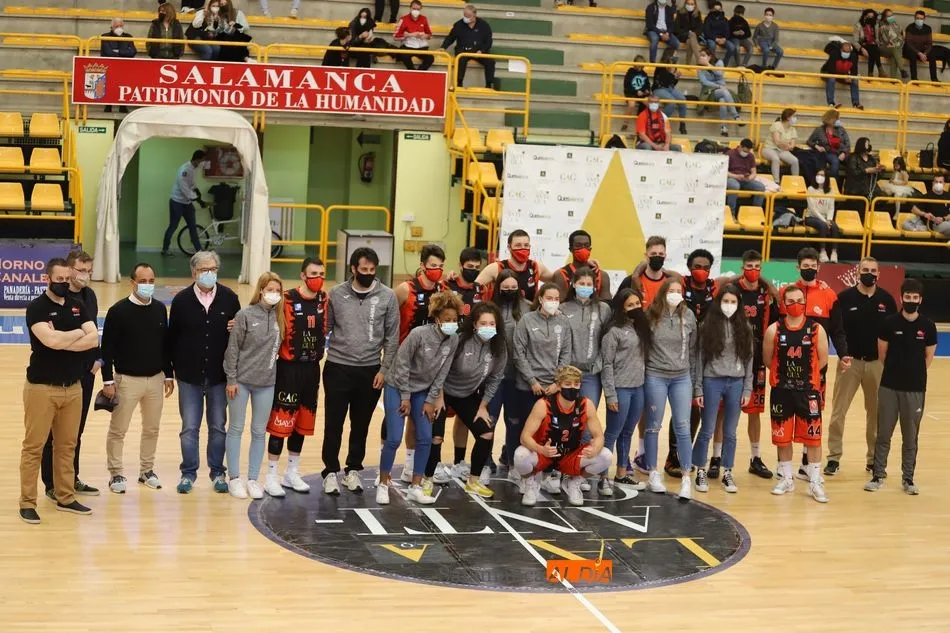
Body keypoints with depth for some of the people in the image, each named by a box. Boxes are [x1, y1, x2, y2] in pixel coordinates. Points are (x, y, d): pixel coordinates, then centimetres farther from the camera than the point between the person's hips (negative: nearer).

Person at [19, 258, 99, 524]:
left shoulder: (77, 306, 8)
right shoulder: (36, 307, -8)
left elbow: (93, 339, -5)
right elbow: (51, 340, -24)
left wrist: (62, 341, -16)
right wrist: (78, 333, -7)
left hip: (73, 387, 5)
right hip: (42, 388, -5)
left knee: (67, 445, 12)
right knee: (34, 447, 0)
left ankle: (66, 498, 21)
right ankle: (27, 503, 6)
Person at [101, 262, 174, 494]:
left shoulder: (160, 309, 4)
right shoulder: (118, 310, -11)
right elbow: (107, 348, -10)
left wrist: (169, 375, 10)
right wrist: (107, 380, -13)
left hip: (155, 379, 4)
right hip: (127, 379, -4)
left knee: (152, 428, 13)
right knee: (118, 430, 2)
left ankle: (147, 470, 26)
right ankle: (116, 474, 14)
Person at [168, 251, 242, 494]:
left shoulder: (229, 298, 0)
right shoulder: (181, 300, -2)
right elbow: (172, 336, 2)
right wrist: (175, 366, 1)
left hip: (220, 375, 1)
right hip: (189, 376, -1)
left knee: (218, 426, 10)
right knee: (189, 428, 5)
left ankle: (218, 472, 21)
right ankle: (188, 473, 17)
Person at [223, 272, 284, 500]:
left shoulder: (280, 317, 1)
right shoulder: (245, 315, -8)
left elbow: (279, 347, 9)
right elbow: (233, 348, -7)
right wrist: (231, 379, -8)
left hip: (266, 383, 3)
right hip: (241, 381, -3)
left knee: (259, 432, 9)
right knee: (236, 429, 6)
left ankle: (253, 479, 18)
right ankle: (234, 478, 16)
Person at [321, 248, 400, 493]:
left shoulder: (387, 296, -3)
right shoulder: (336, 294, -2)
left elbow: (392, 337, 0)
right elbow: (325, 327, 4)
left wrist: (384, 369, -3)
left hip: (370, 371, 1)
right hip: (338, 368, -1)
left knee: (361, 425, 12)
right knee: (333, 424, 4)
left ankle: (353, 470, 26)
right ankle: (331, 471, 17)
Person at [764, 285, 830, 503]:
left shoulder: (816, 329, -4)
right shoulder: (774, 330, -3)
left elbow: (823, 359, 3)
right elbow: (767, 360, 5)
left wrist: (805, 373, 6)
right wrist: (785, 373, 7)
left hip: (808, 390, -1)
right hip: (782, 390, 1)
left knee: (813, 437, 0)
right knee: (782, 437, 10)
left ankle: (815, 482, 10)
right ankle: (786, 479, 25)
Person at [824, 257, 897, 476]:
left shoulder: (886, 299, 1)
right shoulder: (845, 297, -6)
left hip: (877, 362, 2)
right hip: (850, 360, -2)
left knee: (876, 412, 11)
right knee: (838, 411, 0)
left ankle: (874, 458, 22)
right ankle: (834, 457, 9)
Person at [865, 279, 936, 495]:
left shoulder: (928, 326, -3)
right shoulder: (889, 323, -5)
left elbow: (928, 357, 7)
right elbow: (882, 353, 5)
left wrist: (915, 374, 10)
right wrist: (895, 371, 11)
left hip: (915, 389, 0)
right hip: (889, 387, 0)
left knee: (910, 437, 8)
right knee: (883, 434, 5)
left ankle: (908, 479, 17)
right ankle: (878, 475, 15)